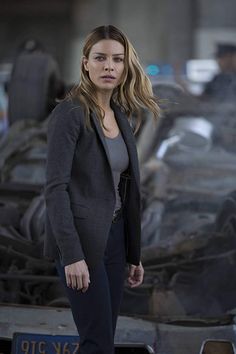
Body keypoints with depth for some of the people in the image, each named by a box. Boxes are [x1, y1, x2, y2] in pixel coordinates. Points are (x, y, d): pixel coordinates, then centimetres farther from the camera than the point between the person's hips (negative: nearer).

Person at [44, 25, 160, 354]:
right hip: (82, 240, -7)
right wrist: (71, 254, -24)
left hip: (114, 237, 8)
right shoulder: (70, 114, -12)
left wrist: (134, 253, 16)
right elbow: (55, 187, -18)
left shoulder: (122, 116, 11)